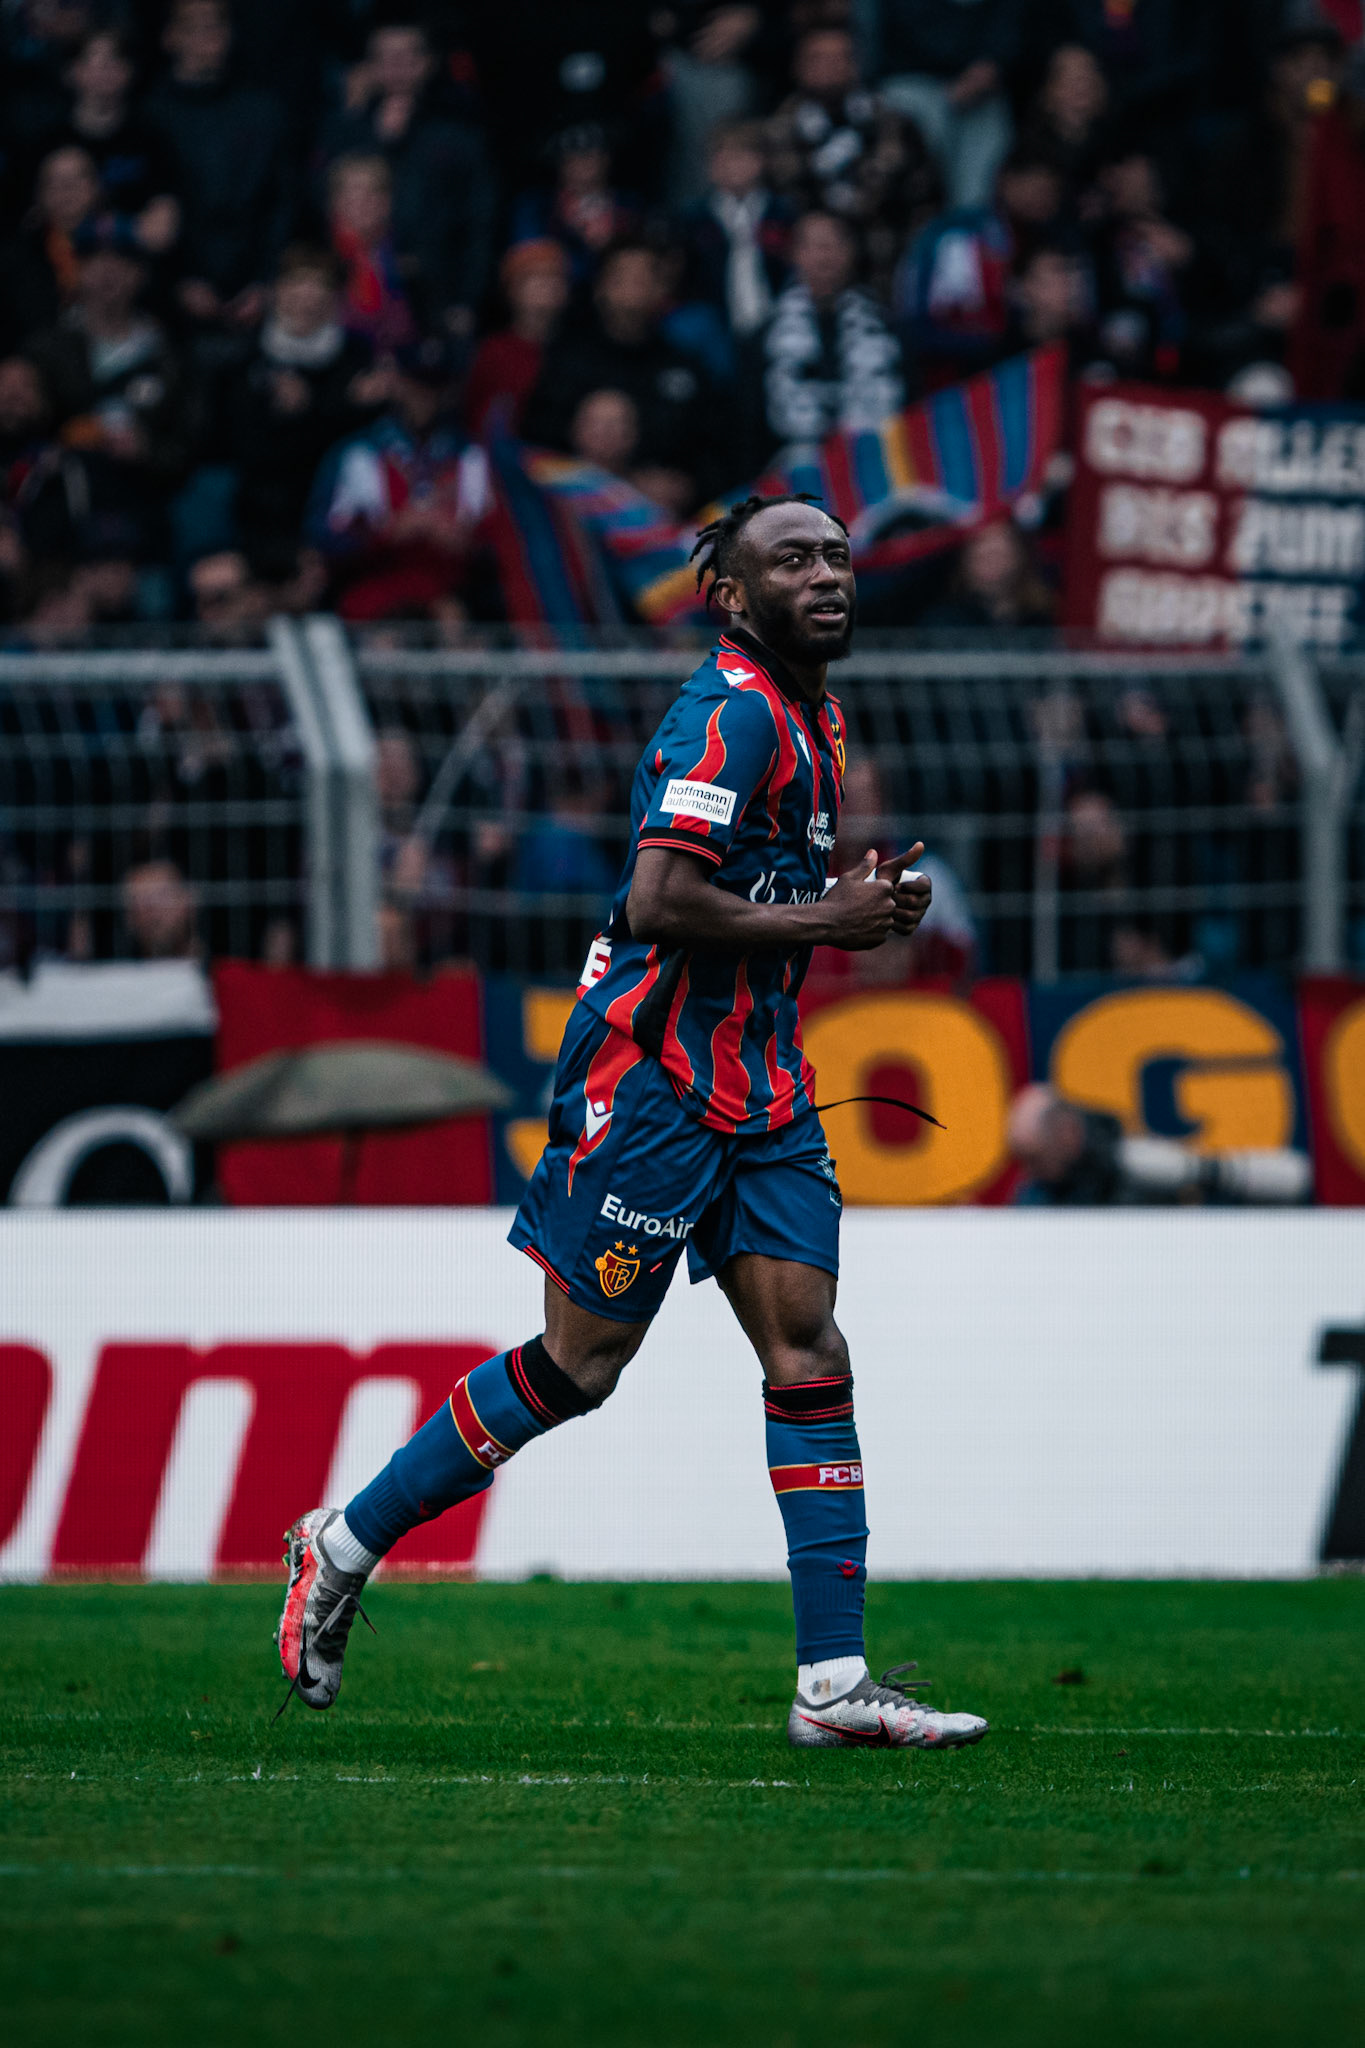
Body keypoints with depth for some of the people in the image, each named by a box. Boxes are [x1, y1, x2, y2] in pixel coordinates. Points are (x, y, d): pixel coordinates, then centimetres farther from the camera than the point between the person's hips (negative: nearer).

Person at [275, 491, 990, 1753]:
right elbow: (660, 900, -25)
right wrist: (824, 922, -17)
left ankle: (833, 1682, -5)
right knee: (581, 1363, -1)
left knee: (808, 1351, -2)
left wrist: (863, 903, 11)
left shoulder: (813, 720, 15)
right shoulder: (731, 713, -16)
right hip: (653, 1080, -9)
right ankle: (345, 1546, 16)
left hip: (761, 1087, 9)